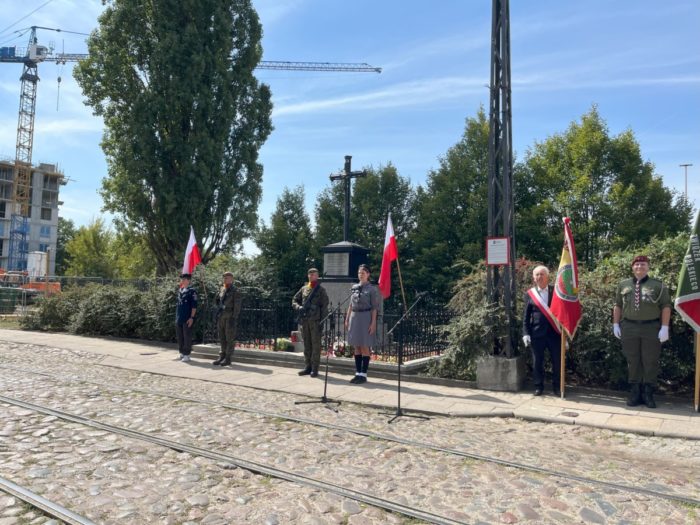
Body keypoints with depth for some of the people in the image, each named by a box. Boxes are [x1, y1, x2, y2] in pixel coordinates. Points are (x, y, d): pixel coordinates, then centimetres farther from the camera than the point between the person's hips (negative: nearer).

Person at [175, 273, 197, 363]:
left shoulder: (192, 291, -8)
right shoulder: (179, 291, 13)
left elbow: (194, 306, -11)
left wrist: (192, 317, -16)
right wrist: (176, 317, 18)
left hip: (187, 319, -7)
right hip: (178, 319, 7)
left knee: (187, 337, -2)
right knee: (180, 337, 12)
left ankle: (186, 355, 4)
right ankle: (182, 353, 23)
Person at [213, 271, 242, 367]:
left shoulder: (235, 291, -7)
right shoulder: (222, 290, 14)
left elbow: (237, 307, -11)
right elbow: (218, 303, 19)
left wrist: (234, 319, -15)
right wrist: (217, 316, 12)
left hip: (230, 318, -7)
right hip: (221, 318, 7)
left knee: (230, 339, -2)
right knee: (222, 339, 10)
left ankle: (228, 358, 2)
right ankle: (222, 357, 17)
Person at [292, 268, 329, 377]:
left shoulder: (321, 290, 1)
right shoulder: (303, 288, 13)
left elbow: (324, 306, -4)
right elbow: (294, 300, 16)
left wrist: (323, 321, -11)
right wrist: (298, 307, -6)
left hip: (315, 320, -5)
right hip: (304, 320, 5)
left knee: (316, 344, -1)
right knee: (306, 344, 9)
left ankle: (315, 368, 4)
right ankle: (308, 367, 18)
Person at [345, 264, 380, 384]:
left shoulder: (372, 289, -4)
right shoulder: (354, 287, 11)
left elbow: (374, 307, -7)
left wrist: (373, 323, -13)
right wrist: (347, 319, 11)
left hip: (365, 317, -6)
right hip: (354, 317, 6)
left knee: (365, 347, -2)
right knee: (356, 347, 9)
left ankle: (363, 374, 5)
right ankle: (358, 373, 16)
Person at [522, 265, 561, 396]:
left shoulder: (555, 291, 4)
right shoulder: (530, 294, 4)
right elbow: (526, 316, 4)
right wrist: (525, 333, -4)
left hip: (554, 332, 0)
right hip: (537, 333, 0)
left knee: (557, 361, 6)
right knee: (537, 362, 7)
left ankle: (556, 387, 22)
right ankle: (538, 386, 21)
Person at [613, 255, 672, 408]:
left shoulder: (658, 285, 2)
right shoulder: (623, 285, 10)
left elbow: (666, 307, -2)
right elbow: (617, 305, 13)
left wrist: (664, 327, -10)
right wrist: (616, 324, 6)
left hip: (652, 328, -2)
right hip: (629, 327, 2)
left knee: (650, 362, 3)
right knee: (633, 362, 7)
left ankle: (648, 394, 13)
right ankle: (634, 393, 15)